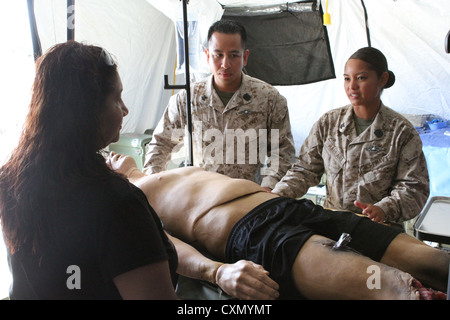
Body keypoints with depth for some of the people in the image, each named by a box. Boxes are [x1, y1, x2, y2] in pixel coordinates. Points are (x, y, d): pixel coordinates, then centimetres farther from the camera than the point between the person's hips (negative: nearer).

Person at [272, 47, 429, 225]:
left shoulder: (401, 132, 1)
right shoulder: (328, 123, 10)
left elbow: (414, 187, -2)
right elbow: (305, 169, 11)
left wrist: (384, 209, -21)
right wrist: (278, 195, -5)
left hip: (379, 228, -2)